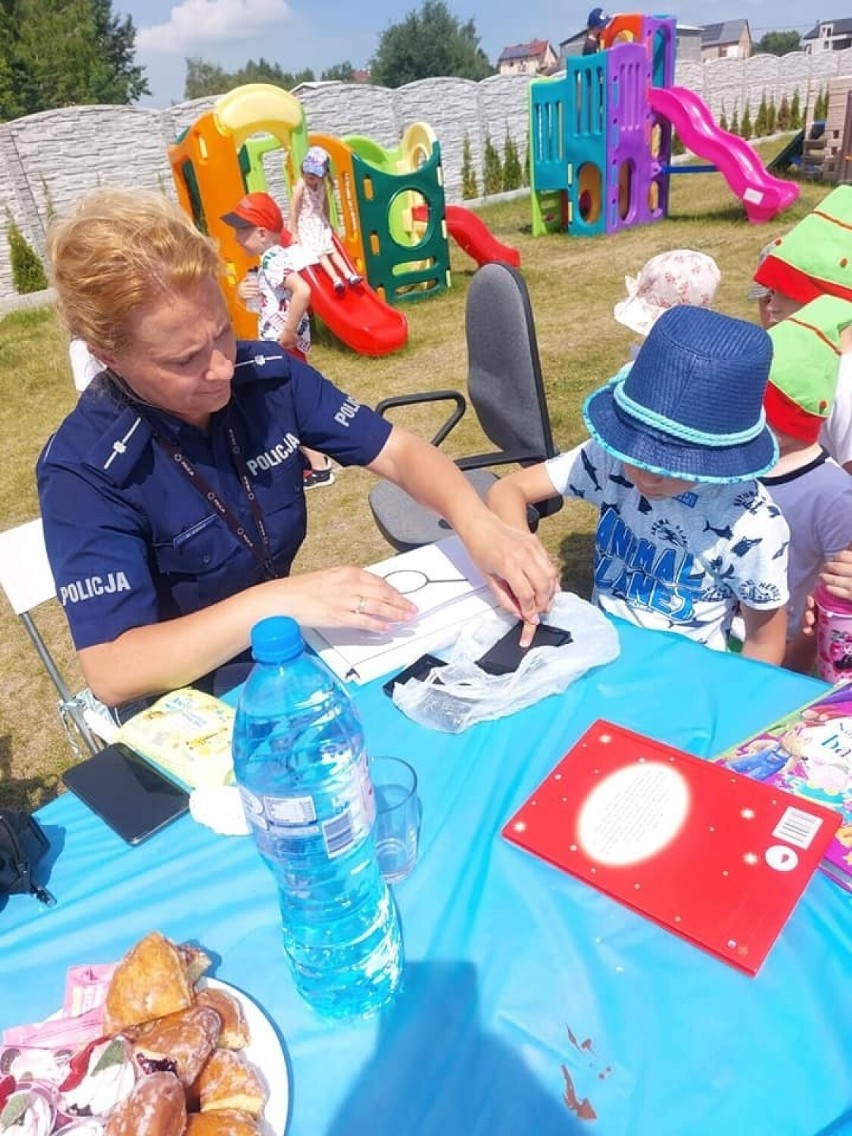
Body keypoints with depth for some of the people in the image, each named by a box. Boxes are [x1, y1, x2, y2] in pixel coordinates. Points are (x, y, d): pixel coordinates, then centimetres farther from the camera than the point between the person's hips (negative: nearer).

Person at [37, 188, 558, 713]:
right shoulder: (85, 469, -22)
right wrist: (273, 603, -38)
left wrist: (480, 526, -27)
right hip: (183, 698, -5)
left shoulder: (268, 373, -10)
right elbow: (112, 672, -27)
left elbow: (397, 450, -8)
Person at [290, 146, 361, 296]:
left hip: (320, 223, 6)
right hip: (305, 225, -6)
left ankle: (349, 275, -7)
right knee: (320, 252, -14)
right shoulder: (301, 185, -19)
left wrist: (326, 223, 16)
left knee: (332, 249, 0)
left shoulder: (322, 183, -2)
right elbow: (293, 210, -19)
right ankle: (336, 279, -24)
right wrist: (294, 233, -20)